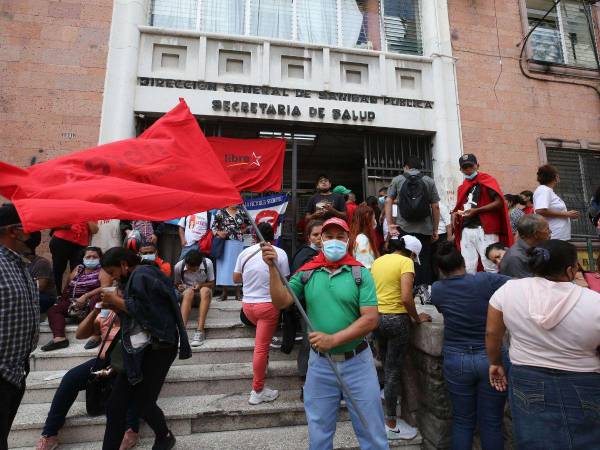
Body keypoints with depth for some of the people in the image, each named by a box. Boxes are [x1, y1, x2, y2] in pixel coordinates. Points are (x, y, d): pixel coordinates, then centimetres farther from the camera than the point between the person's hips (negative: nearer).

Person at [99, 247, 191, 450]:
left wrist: (117, 301, -8)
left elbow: (144, 310, -21)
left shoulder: (142, 274, -12)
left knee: (142, 403, 1)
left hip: (157, 348, -9)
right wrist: (115, 306, 7)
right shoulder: (135, 278, 18)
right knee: (115, 406, 6)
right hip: (138, 349, 9)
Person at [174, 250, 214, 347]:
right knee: (189, 292, -35)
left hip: (204, 295, 0)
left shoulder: (207, 263, -17)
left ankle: (200, 331, -40)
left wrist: (201, 285, -24)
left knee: (205, 290, -36)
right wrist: (179, 287, -19)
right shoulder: (179, 266, -15)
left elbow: (212, 284, -5)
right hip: (186, 294, 1)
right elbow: (176, 284, 3)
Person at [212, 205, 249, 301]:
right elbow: (213, 227, 2)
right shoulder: (221, 212, 4)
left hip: (238, 244, 2)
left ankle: (238, 293, 11)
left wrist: (241, 232, 8)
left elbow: (246, 224, 22)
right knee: (224, 265, 0)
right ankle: (224, 292, 9)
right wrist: (218, 233, -16)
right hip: (225, 243, -2)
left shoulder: (241, 213, 10)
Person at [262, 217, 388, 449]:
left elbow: (371, 319, -13)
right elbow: (281, 302, -8)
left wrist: (333, 339, -21)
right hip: (319, 364, 2)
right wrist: (272, 267, -18)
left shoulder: (361, 273, -8)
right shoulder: (306, 272, -2)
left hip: (357, 362, -1)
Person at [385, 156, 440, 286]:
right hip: (424, 229, 0)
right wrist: (435, 230, 9)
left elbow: (388, 202, -2)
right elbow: (435, 207, 4)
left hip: (404, 229, 0)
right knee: (424, 262, 6)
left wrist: (390, 225, -2)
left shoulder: (397, 180, 7)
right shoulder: (429, 181, 7)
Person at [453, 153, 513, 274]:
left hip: (484, 229, -5)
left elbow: (499, 202, -8)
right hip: (466, 231, 6)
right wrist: (456, 213, 7)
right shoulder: (462, 187, 19)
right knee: (468, 269, 5)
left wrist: (477, 210, -15)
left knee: (490, 267, -4)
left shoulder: (488, 180, 2)